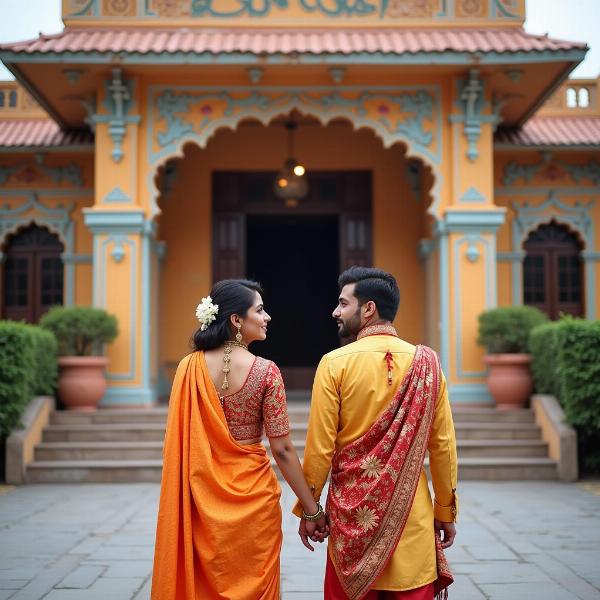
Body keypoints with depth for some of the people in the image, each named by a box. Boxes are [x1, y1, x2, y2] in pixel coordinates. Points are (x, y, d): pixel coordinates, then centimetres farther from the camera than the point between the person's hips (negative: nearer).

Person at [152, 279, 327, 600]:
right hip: (253, 495, -3)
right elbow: (282, 449, -12)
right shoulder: (265, 371, -13)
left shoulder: (189, 367, -4)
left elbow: (178, 441, 1)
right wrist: (312, 509, -4)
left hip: (202, 496, 3)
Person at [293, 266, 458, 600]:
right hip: (412, 514, 2)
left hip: (353, 512, -2)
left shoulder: (336, 363, -9)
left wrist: (307, 509, 2)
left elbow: (320, 446, -8)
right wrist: (446, 511, 10)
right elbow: (443, 445, 0)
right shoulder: (426, 363, -1)